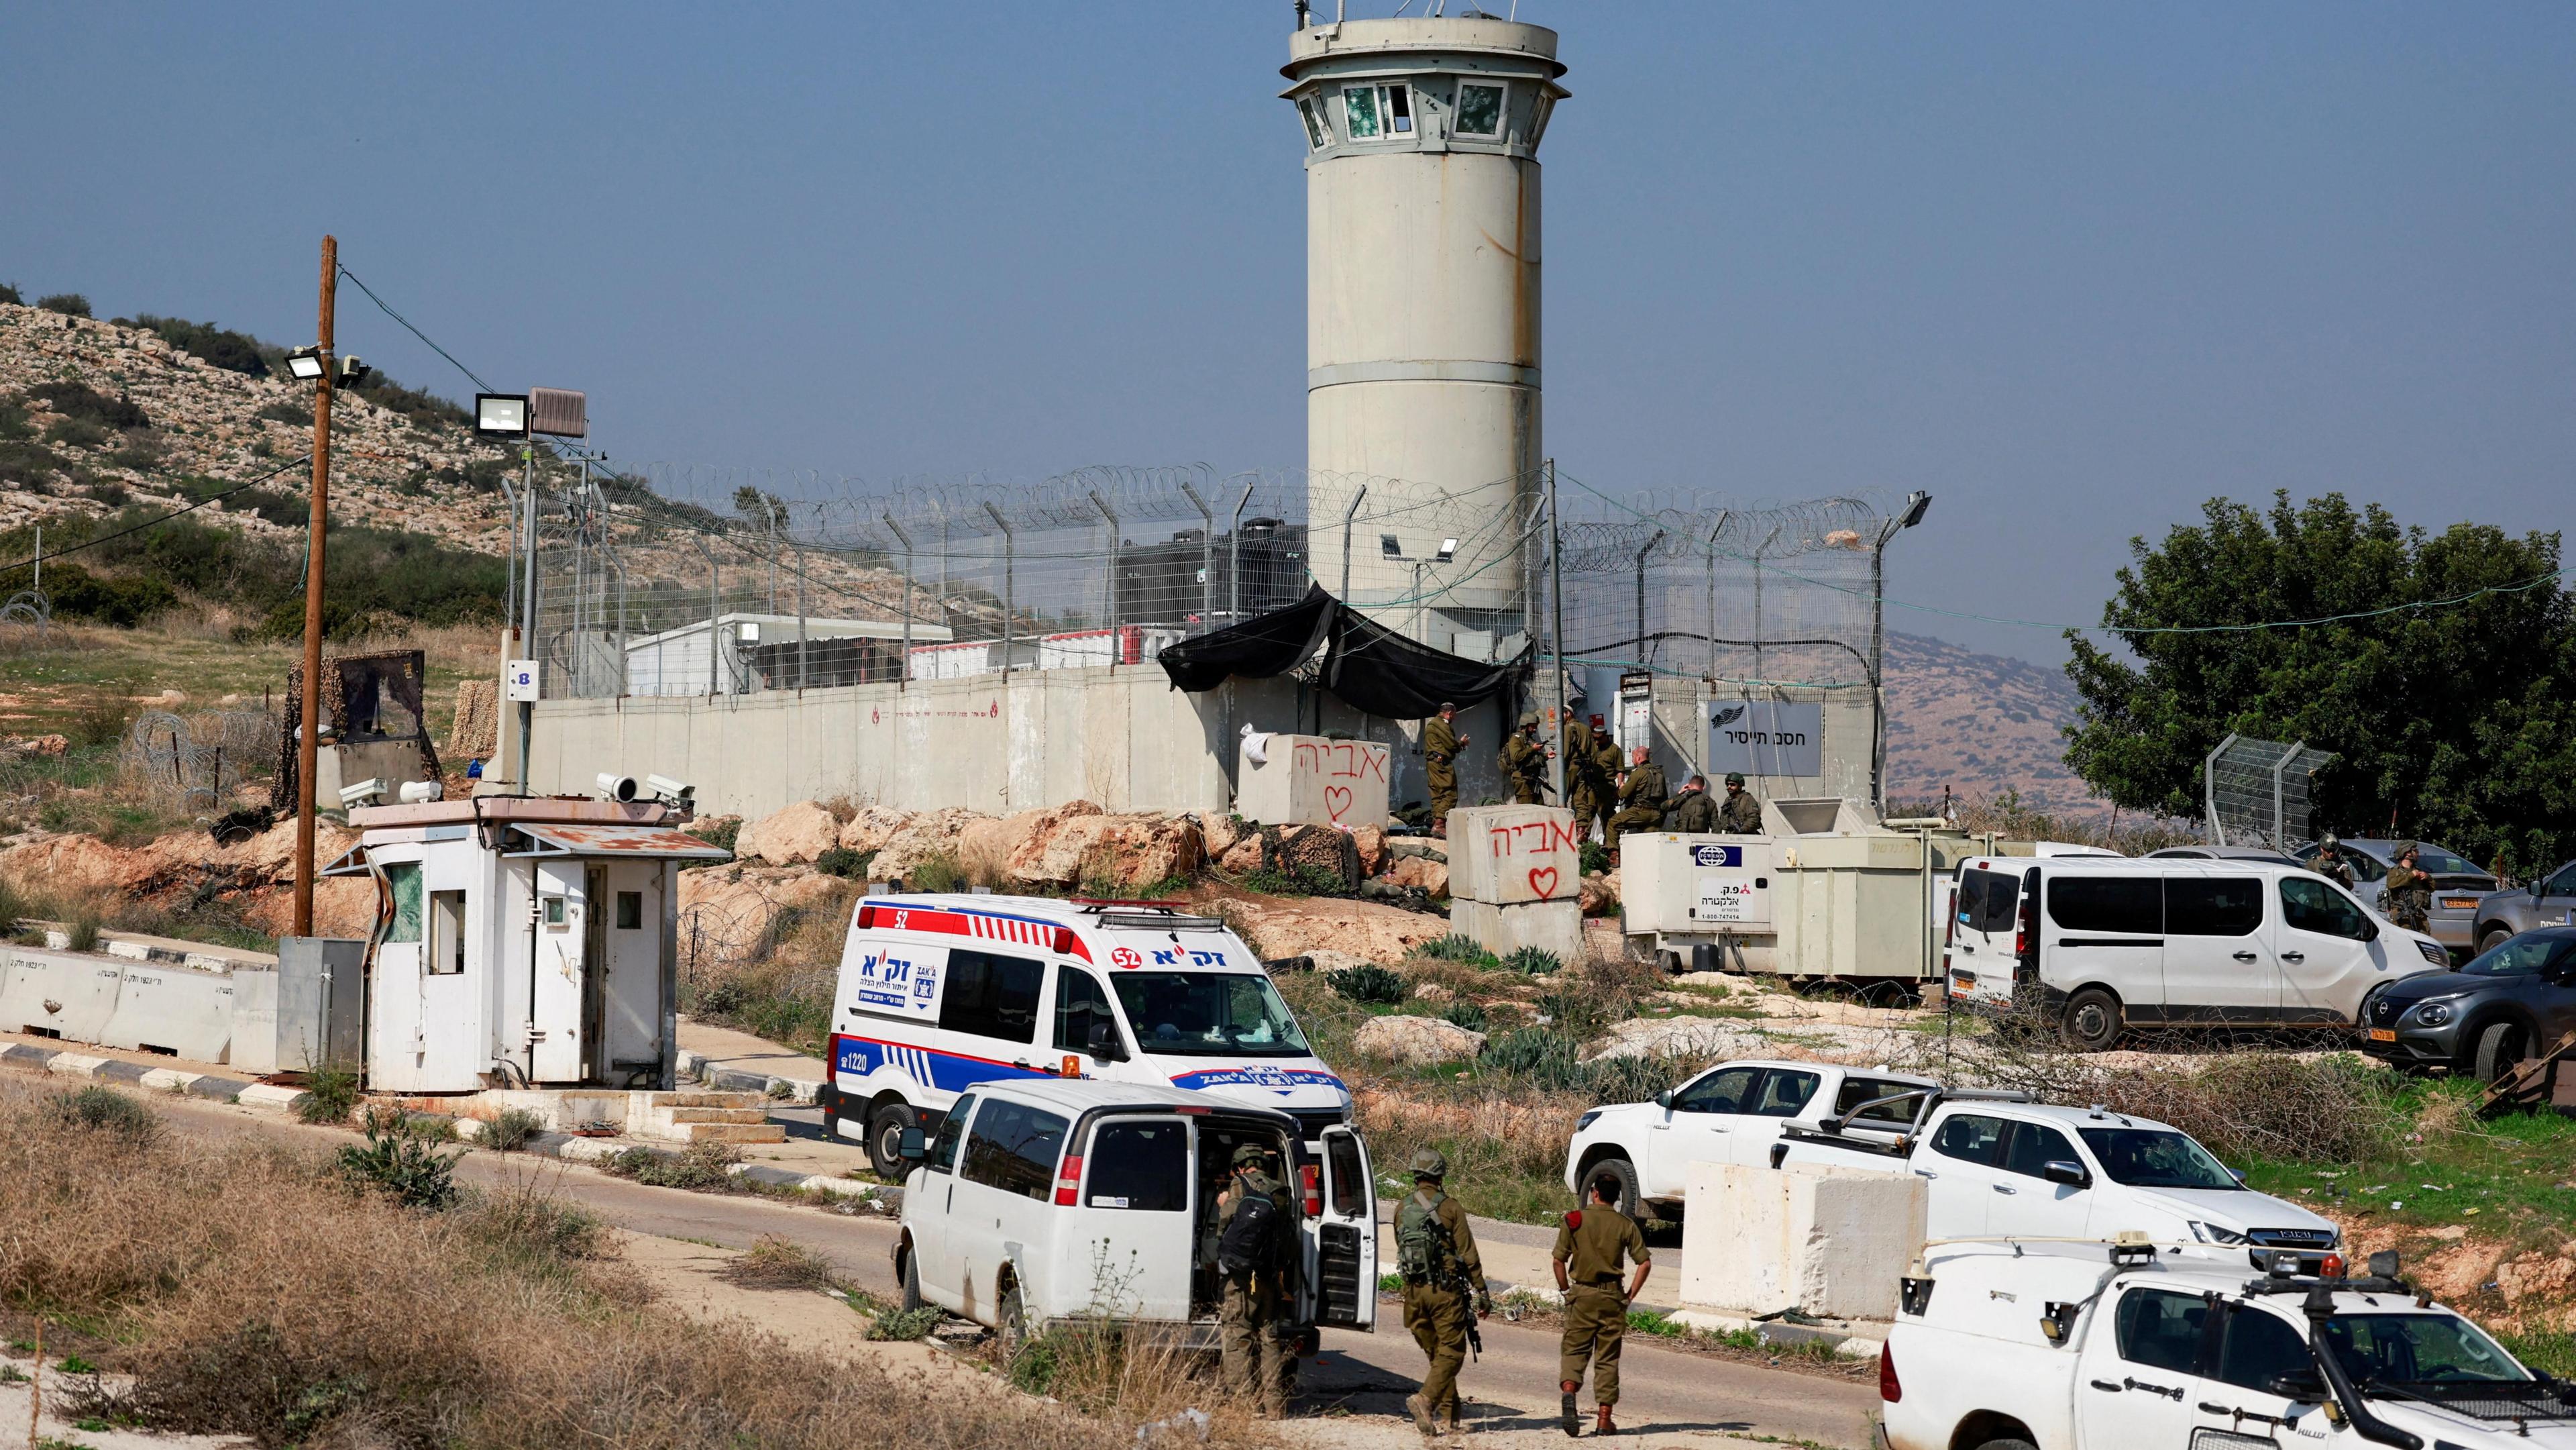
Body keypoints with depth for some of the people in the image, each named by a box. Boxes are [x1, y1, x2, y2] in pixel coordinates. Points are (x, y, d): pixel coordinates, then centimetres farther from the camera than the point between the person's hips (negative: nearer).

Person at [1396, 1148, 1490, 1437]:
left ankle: (1451, 1411, 18)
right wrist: (1482, 1292, -3)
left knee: (1435, 1352, 16)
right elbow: (1468, 1254, -8)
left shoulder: (1402, 1209, 6)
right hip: (1445, 1291, -5)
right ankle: (1425, 1399, -23)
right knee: (1452, 1351, -2)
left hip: (1414, 1291, 5)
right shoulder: (1449, 1207, -8)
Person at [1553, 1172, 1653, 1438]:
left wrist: (1566, 1291, 10)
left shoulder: (1575, 1220, -2)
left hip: (1582, 1294, -1)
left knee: (1574, 1349, 5)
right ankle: (1605, 1420, 6)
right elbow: (1645, 1263, -3)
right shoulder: (1625, 1225, 1)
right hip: (1612, 1296, 1)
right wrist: (1630, 1295, 5)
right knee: (1607, 1358, 7)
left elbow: (1559, 1260, -3)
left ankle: (1568, 1391, -25)